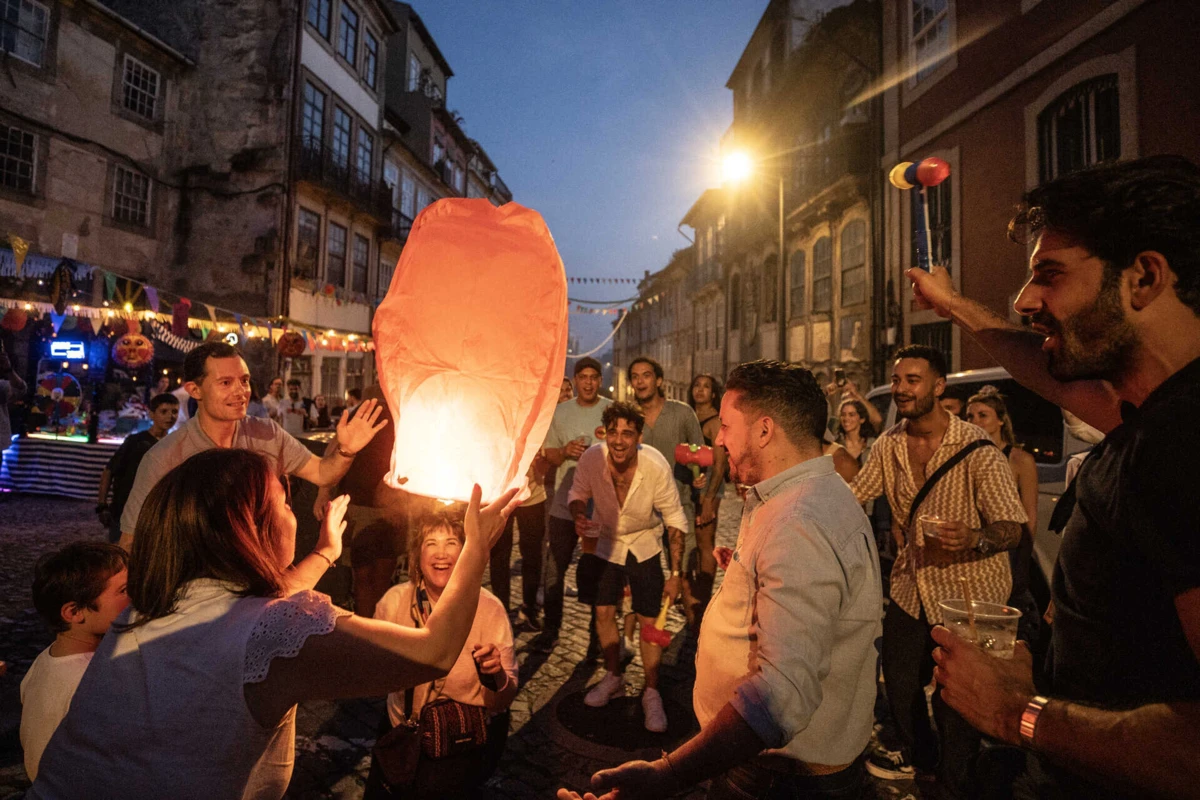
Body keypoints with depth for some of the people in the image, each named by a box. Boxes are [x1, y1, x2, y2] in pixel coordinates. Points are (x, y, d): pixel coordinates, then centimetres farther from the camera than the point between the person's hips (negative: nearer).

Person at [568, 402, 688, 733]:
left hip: (643, 545, -2)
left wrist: (675, 573, -18)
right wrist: (579, 516, -25)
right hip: (605, 540, 2)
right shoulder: (591, 458, -25)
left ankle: (651, 693, 19)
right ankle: (614, 678, 33)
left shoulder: (656, 466, -29)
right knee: (604, 613, 8)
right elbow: (578, 492, -3)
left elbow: (675, 520, -18)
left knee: (649, 621, -2)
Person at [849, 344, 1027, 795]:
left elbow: (1013, 528, -22)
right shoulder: (888, 445, -3)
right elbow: (851, 497, 7)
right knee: (899, 680, 19)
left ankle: (954, 785, 36)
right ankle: (918, 757, 49)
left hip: (968, 593, -5)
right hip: (911, 587, 5)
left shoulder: (975, 449, -19)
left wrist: (975, 538, -43)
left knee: (956, 699, 7)